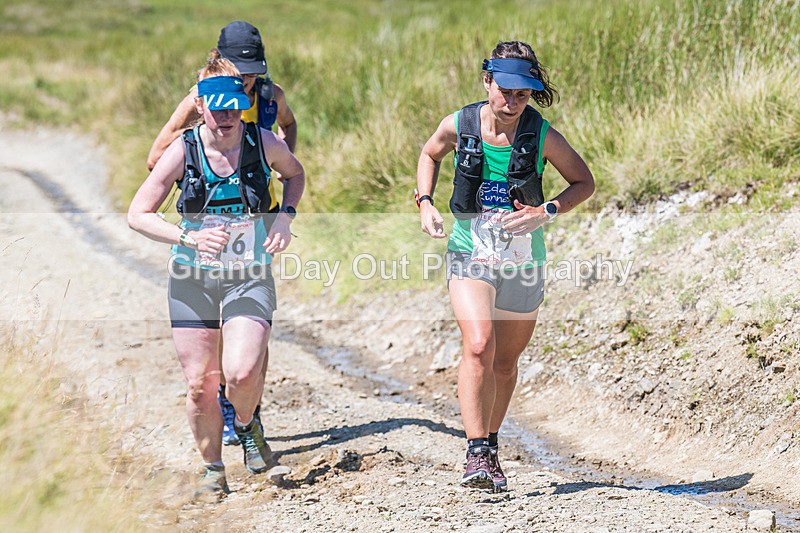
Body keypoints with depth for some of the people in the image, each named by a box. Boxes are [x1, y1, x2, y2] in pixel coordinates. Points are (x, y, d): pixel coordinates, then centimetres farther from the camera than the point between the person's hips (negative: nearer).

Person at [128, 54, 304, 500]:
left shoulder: (264, 143, -5)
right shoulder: (184, 150, -8)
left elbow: (295, 173, 18)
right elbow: (138, 214, -5)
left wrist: (286, 217, 0)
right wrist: (189, 237, -20)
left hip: (250, 275, -1)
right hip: (193, 277, 1)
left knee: (242, 372, -21)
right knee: (200, 383, 1)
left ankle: (247, 425, 14)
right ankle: (213, 471, 23)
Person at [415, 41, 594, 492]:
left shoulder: (543, 136, -11)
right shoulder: (458, 126, -8)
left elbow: (584, 182, 1)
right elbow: (430, 155, 15)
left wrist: (546, 212, -15)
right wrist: (425, 203, -1)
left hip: (523, 257, 1)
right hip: (470, 252, -1)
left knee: (506, 362, 12)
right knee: (479, 345, -24)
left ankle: (490, 446, 33)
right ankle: (477, 454, -20)